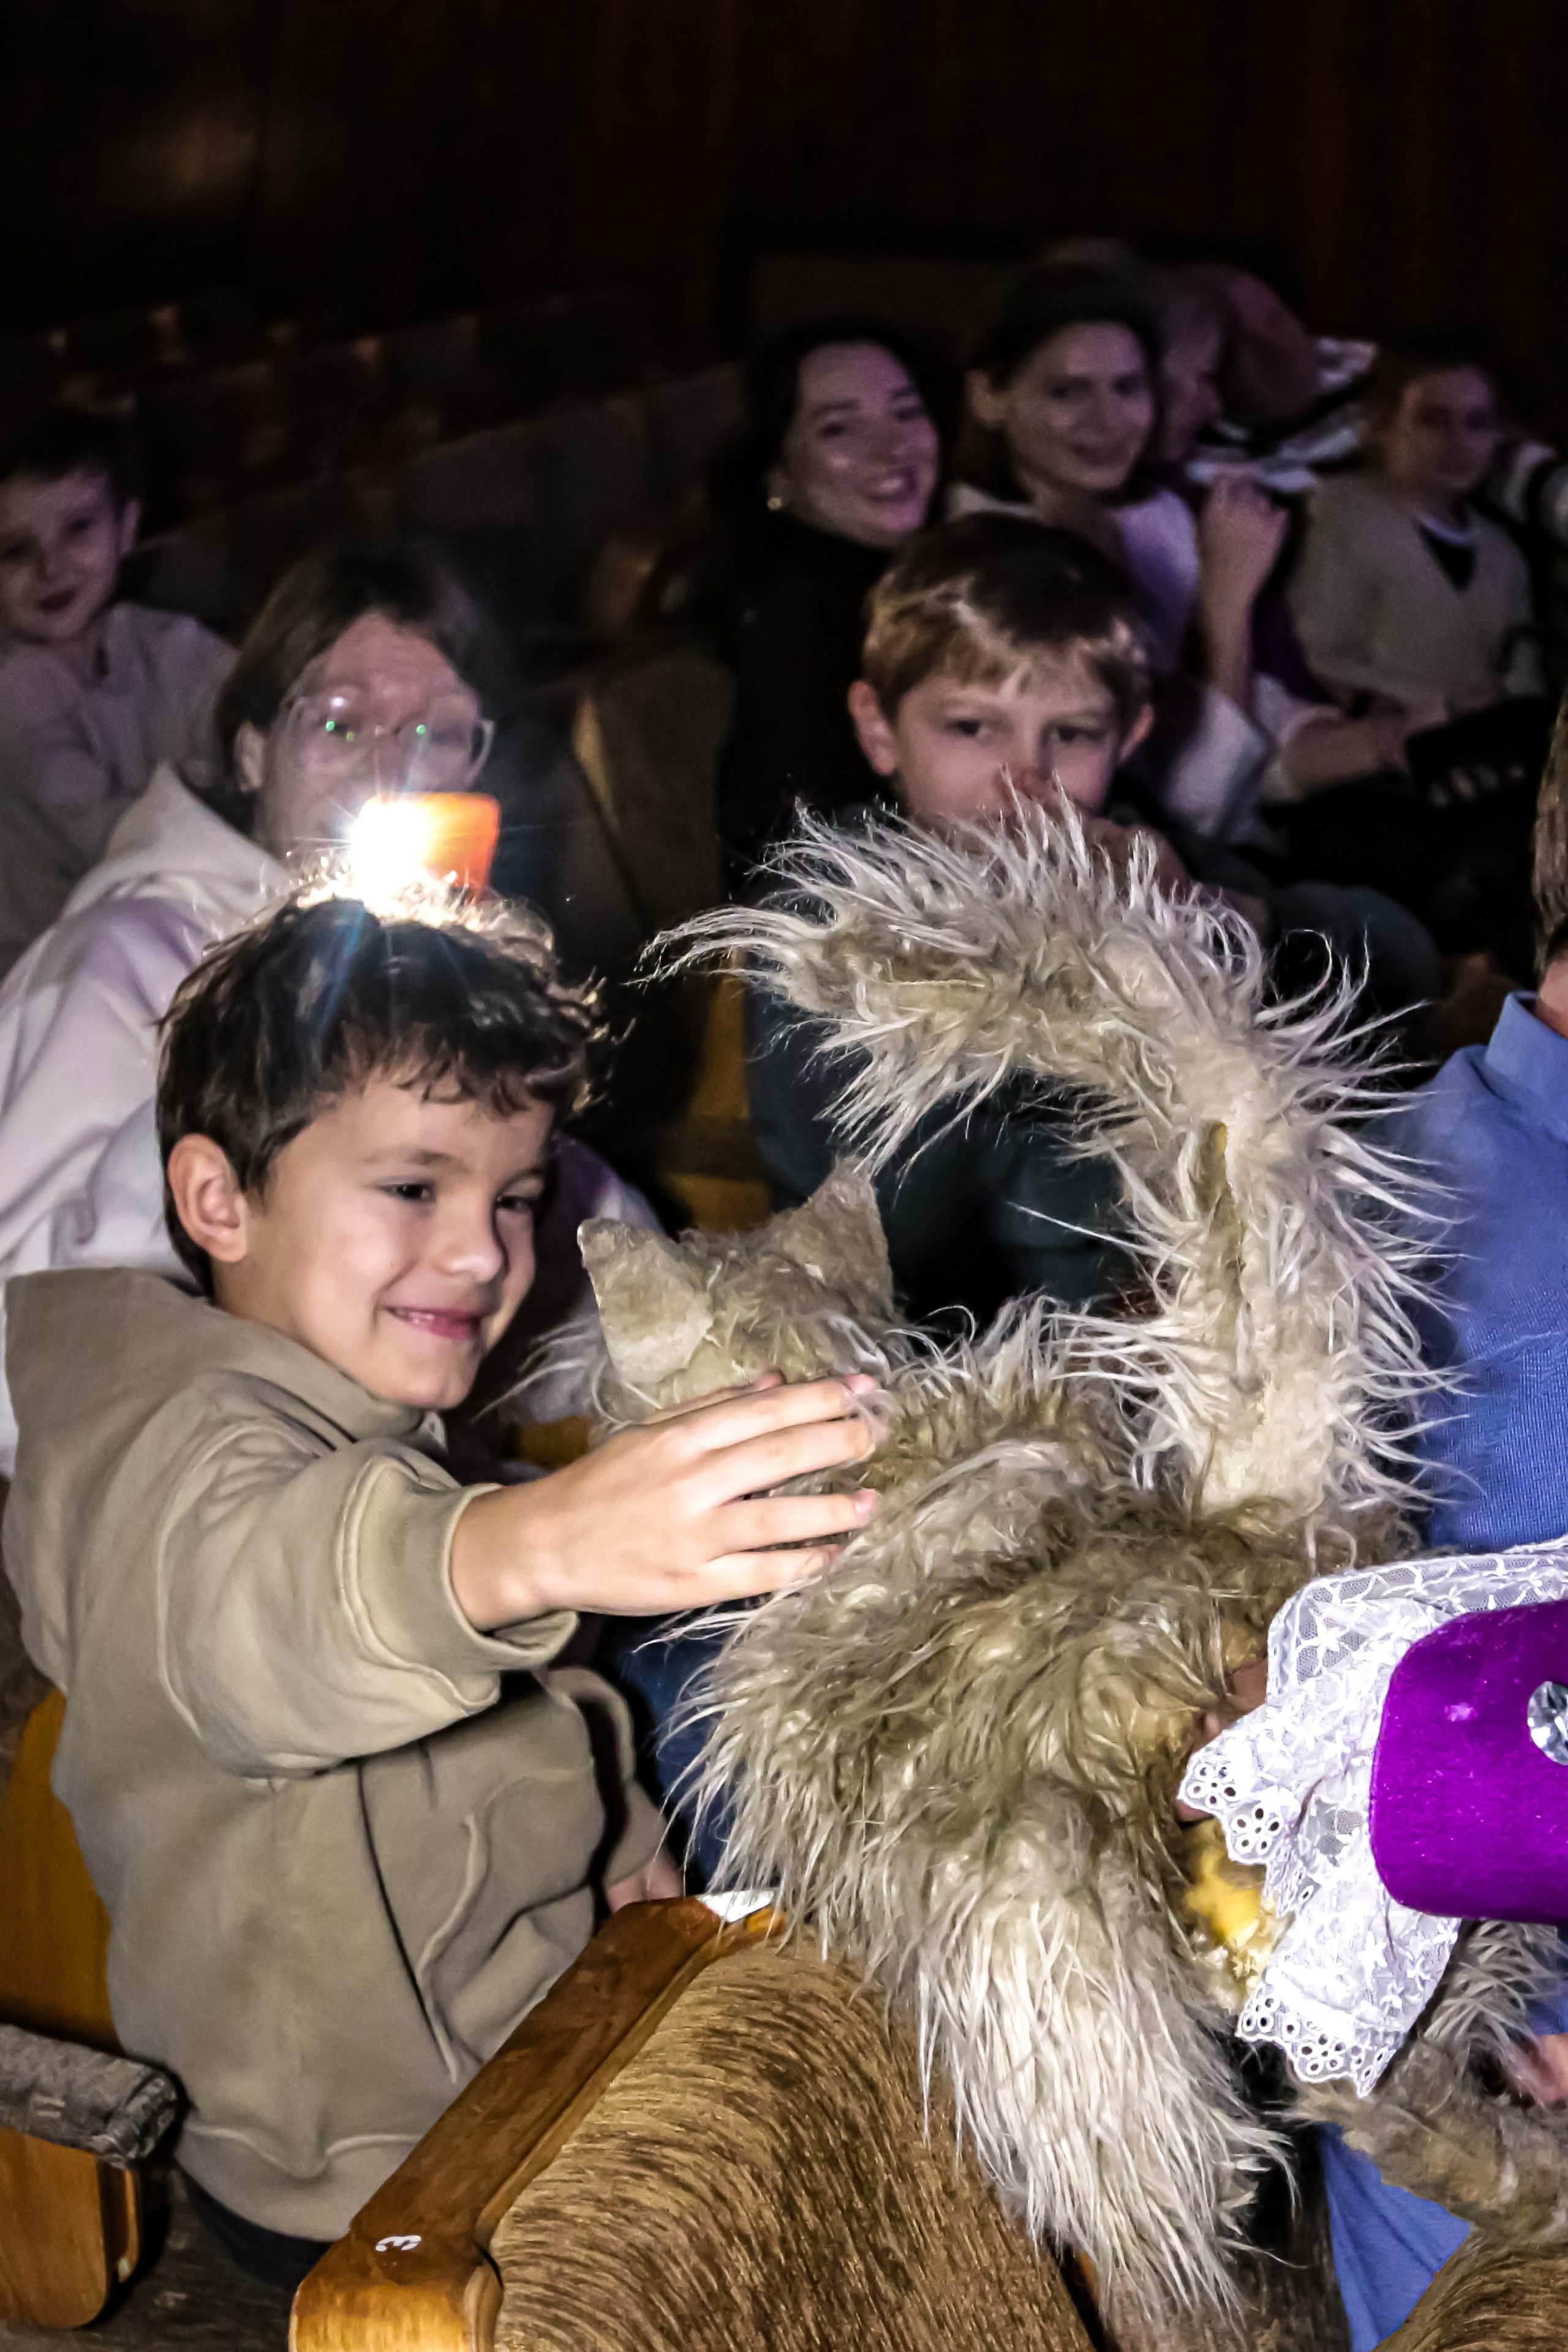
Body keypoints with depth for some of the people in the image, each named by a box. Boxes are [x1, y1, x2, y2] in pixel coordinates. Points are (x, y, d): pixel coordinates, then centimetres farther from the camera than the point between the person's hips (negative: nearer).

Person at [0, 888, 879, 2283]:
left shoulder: (349, 1427, 7)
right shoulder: (193, 1451, -28)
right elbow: (256, 1598, -54)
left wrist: (606, 1835, 2)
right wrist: (532, 1549, -73)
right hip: (381, 2180, -10)